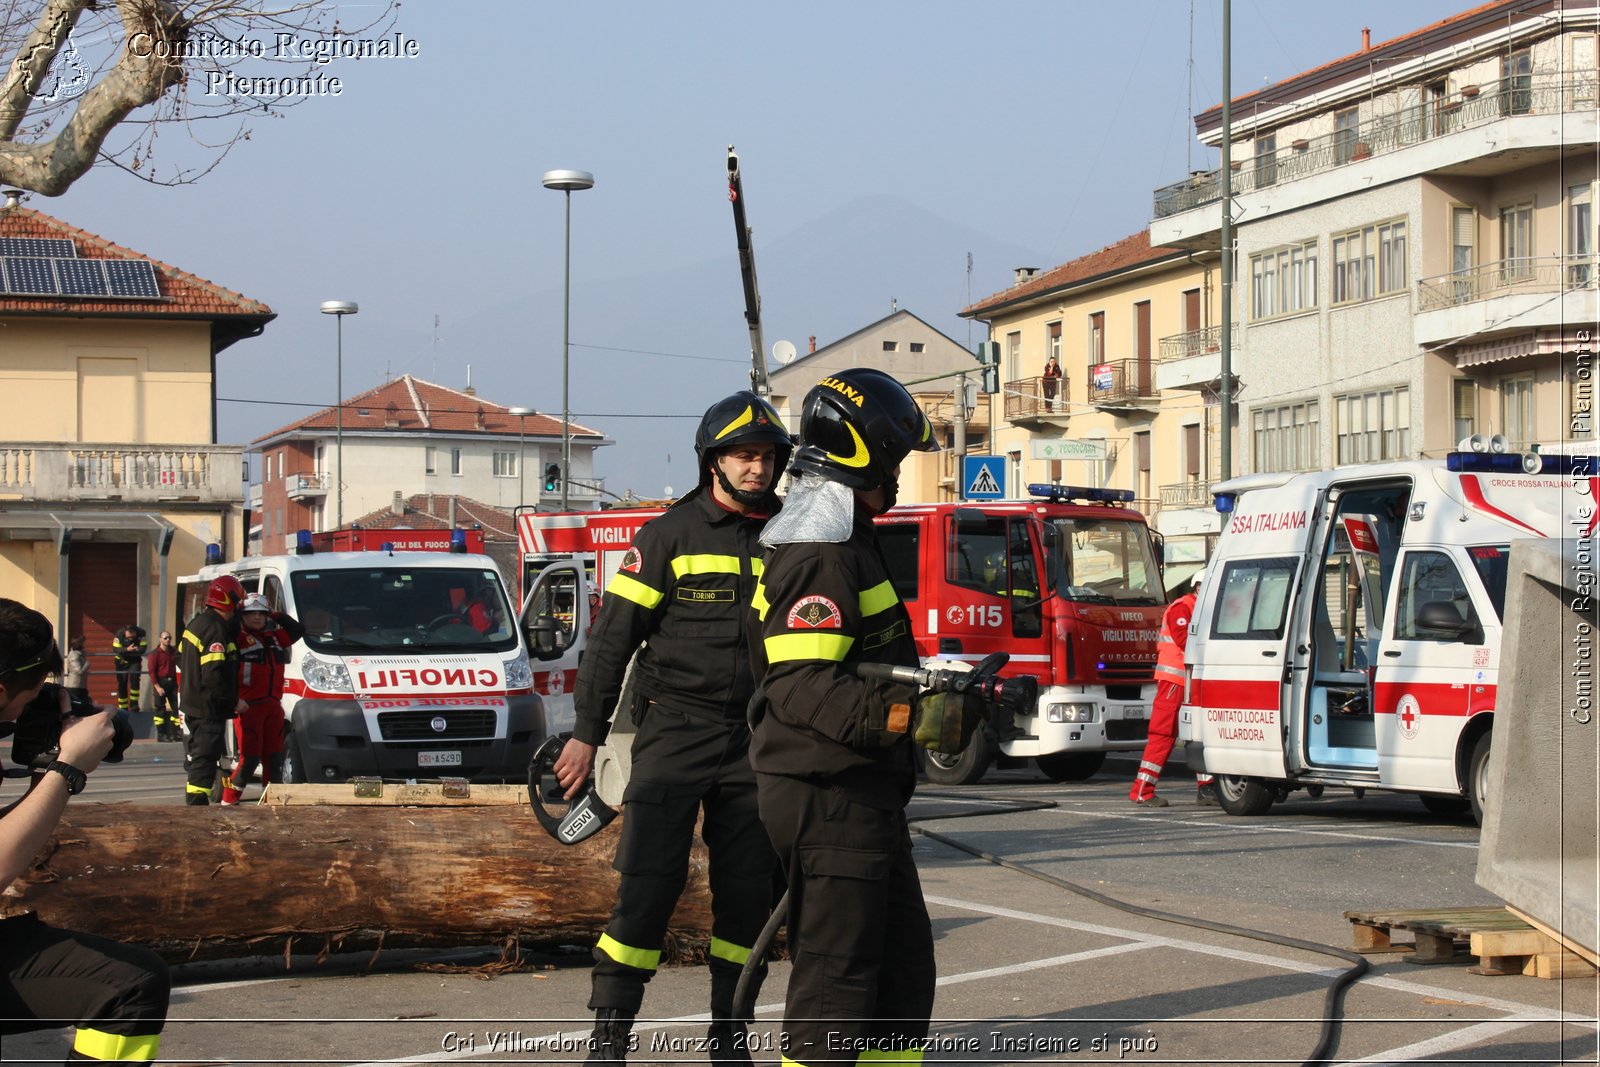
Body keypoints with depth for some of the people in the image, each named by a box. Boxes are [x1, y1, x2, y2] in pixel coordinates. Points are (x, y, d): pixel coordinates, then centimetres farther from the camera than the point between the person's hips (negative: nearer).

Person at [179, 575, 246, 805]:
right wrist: (233, 702, -16)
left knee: (199, 757, 17)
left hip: (193, 705, 10)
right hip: (209, 708, -10)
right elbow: (214, 676, -24)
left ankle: (193, 802, 24)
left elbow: (181, 660, 23)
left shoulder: (195, 624, 13)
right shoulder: (215, 631, -20)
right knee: (205, 759, -10)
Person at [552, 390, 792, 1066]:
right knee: (649, 884, -10)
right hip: (675, 729, -4)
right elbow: (614, 635, -2)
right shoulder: (671, 534, -2)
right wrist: (586, 733, -5)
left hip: (754, 743, 4)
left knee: (747, 894, 5)